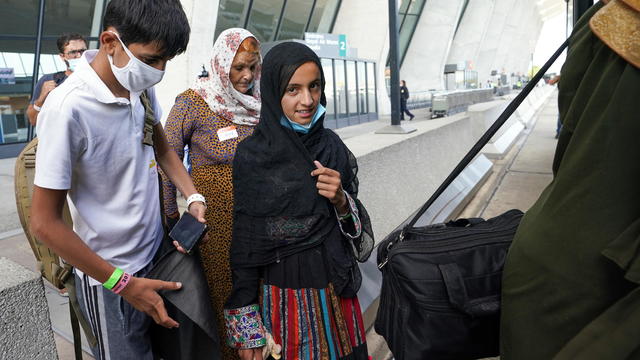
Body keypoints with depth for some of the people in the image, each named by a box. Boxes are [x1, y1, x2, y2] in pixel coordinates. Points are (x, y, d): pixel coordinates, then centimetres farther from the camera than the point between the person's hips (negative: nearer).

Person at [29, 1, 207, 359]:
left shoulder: (142, 85, -7)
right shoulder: (68, 107, -26)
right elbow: (45, 222, -19)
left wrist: (194, 197, -3)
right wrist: (123, 284, -16)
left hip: (157, 252, 6)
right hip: (108, 275, -6)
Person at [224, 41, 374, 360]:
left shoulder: (331, 146, -2)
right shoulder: (251, 155, -12)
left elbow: (356, 227, 5)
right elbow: (244, 243, -9)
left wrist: (341, 200, -17)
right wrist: (246, 331, -8)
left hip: (336, 293, 4)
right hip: (283, 297, -3)